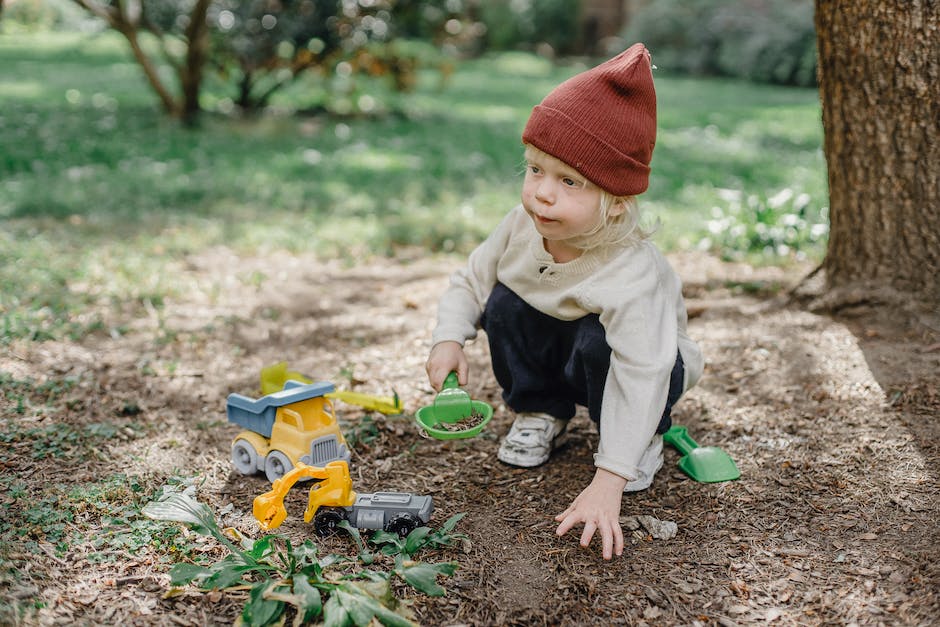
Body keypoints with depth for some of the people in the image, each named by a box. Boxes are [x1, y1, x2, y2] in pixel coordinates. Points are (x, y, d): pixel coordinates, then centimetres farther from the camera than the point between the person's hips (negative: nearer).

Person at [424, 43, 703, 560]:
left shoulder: (633, 275, -39)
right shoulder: (523, 226, -21)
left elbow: (640, 379, -43)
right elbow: (471, 282, -4)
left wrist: (607, 484, -47)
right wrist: (449, 338, -24)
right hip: (548, 343, 5)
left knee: (599, 342, -36)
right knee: (505, 303, -21)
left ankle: (644, 440, -5)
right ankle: (541, 412, 4)